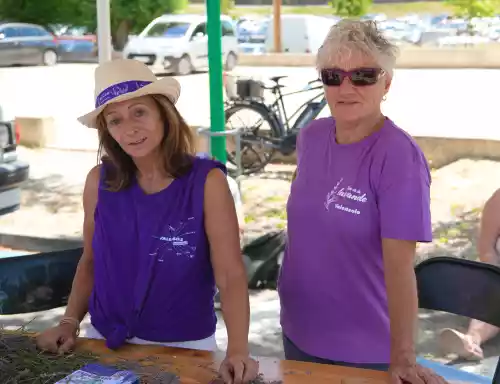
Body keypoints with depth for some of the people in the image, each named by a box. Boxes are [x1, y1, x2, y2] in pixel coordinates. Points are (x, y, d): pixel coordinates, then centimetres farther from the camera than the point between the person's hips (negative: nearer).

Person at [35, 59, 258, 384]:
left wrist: (237, 350, -30)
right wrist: (70, 322, -4)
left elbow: (231, 275, -18)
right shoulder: (99, 181, -5)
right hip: (106, 342, 3)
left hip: (184, 346, -3)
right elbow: (92, 261, 7)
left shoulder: (207, 182, -15)